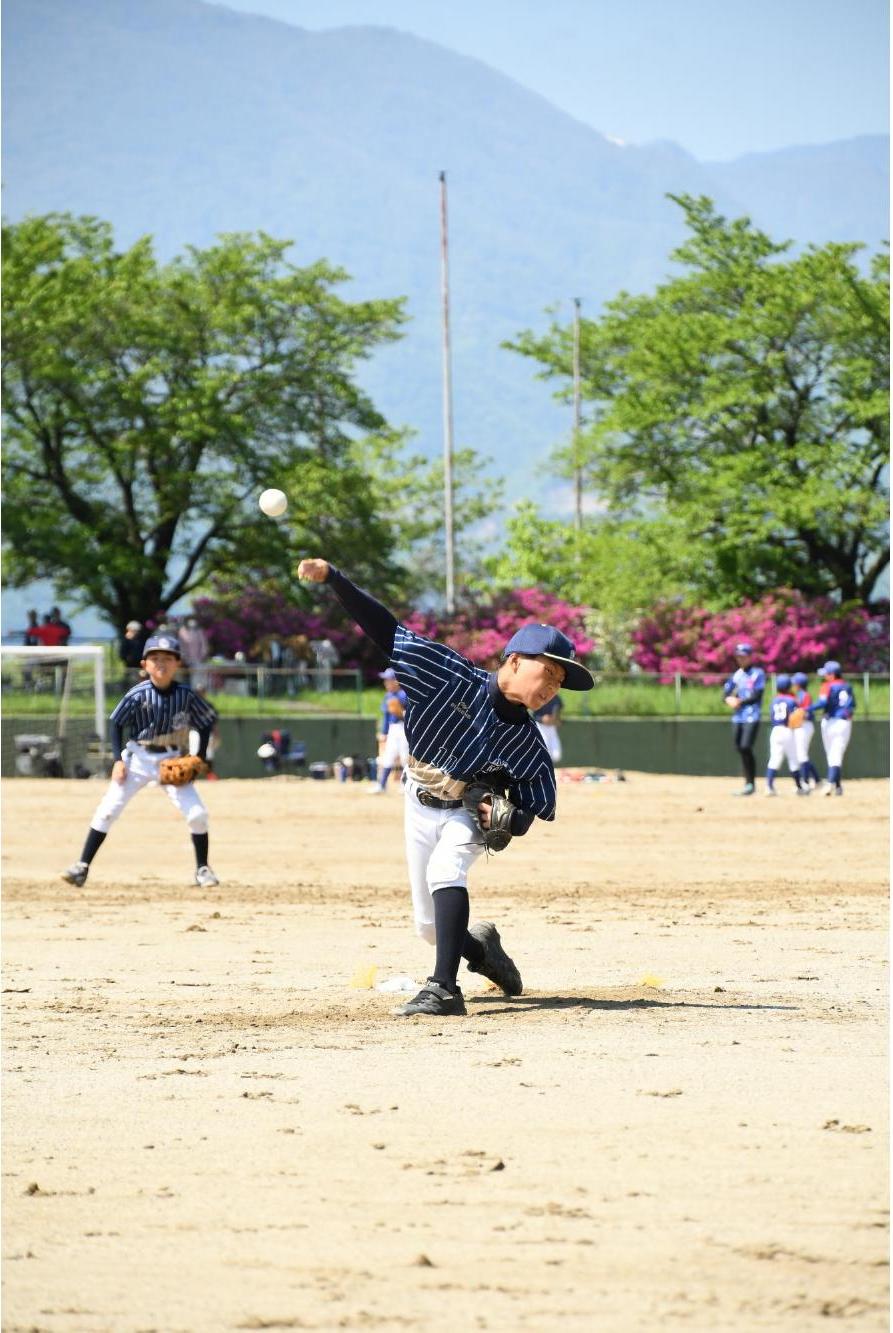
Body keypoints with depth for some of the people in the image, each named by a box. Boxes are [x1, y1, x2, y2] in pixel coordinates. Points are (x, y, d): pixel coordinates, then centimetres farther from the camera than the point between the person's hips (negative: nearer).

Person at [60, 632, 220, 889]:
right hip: (139, 757, -1)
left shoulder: (186, 696, -9)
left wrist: (199, 759, -3)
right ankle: (83, 866, -4)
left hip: (173, 760, 1)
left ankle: (202, 869, 9)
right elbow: (116, 723, -3)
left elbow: (206, 722, 5)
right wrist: (118, 759, -12)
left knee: (197, 813, -10)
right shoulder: (138, 695, -13)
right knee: (107, 810, -9)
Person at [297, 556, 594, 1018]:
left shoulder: (529, 745, -17)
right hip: (421, 807, 1)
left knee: (445, 869, -33)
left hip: (469, 813, -1)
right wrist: (332, 578, -34)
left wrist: (506, 817, -31)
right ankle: (480, 945, 42)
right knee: (431, 926, 6)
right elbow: (386, 630, -25)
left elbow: (528, 814, -6)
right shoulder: (453, 676, -22)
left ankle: (444, 989, -39)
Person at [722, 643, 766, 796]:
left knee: (746, 747, -16)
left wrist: (740, 701, -16)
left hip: (752, 717, -6)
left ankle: (751, 784, -11)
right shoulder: (736, 675, 15)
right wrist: (729, 699, -10)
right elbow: (726, 694, 12)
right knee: (740, 748, 4)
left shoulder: (758, 674, -2)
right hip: (737, 717, 6)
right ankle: (748, 782, 10)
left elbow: (757, 696, -11)